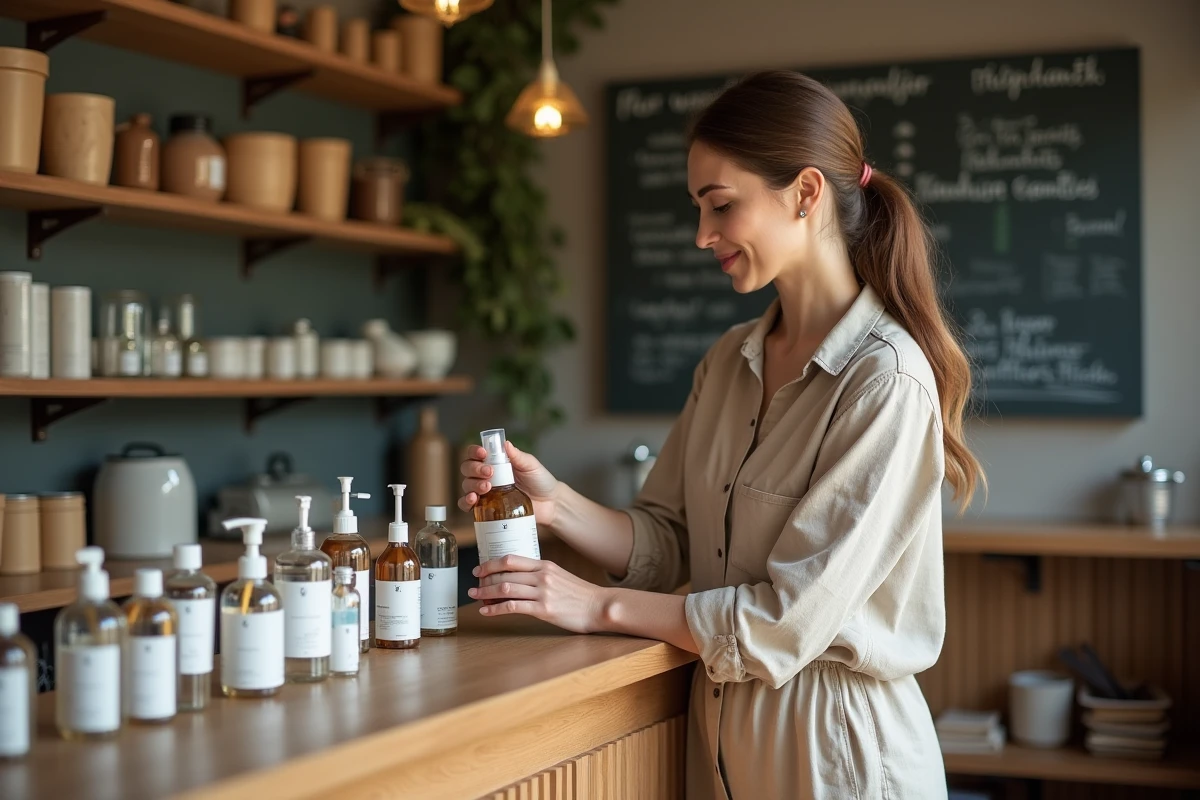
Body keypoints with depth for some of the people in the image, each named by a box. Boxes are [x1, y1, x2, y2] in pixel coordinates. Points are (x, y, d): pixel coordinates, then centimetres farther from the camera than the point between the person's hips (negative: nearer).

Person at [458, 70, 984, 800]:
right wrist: (555, 503, -11)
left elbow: (790, 617, -20)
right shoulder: (730, 363, 4)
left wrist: (603, 606, -14)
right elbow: (668, 543, 5)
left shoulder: (886, 381, -19)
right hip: (721, 729, 6)